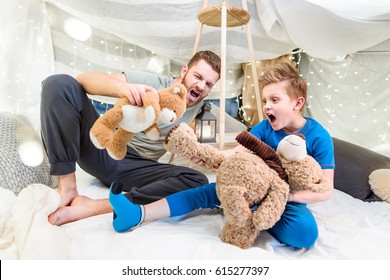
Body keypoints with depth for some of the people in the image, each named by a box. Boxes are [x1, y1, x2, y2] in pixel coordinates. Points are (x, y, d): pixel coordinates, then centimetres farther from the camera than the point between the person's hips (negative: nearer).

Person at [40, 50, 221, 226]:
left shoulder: (197, 106, 8)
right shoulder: (151, 82, -7)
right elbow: (83, 78, -16)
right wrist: (122, 87, -37)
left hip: (136, 166, 2)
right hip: (103, 149, -1)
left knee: (198, 182, -26)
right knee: (59, 83, -19)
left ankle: (91, 206, -29)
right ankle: (67, 186, -21)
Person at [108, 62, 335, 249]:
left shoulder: (318, 137, -16)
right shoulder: (265, 127, -5)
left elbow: (326, 190, -17)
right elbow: (238, 152, -19)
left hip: (290, 199, -2)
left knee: (306, 231, -36)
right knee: (211, 191, -14)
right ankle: (139, 214, -18)